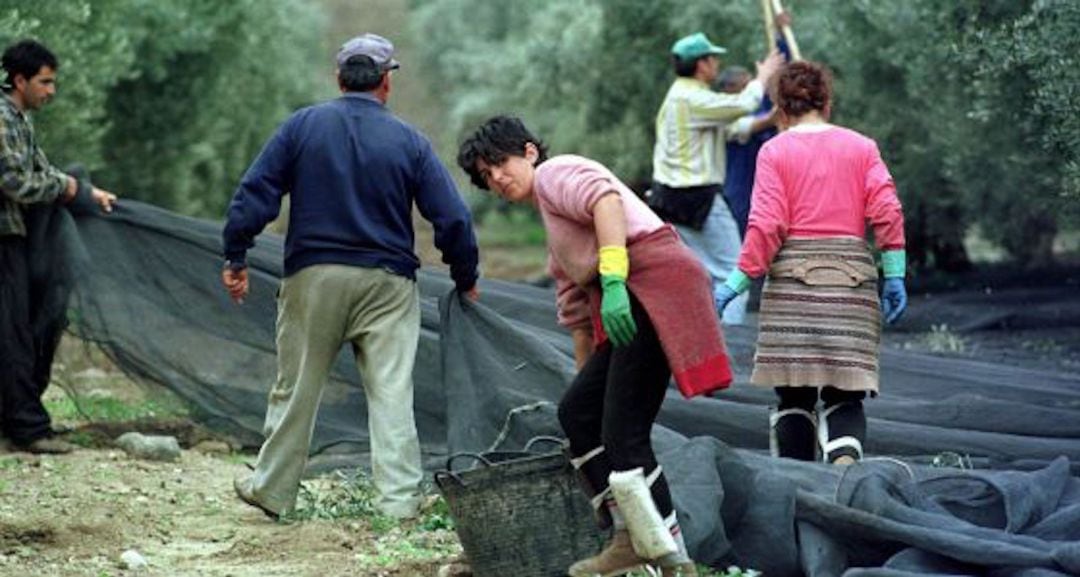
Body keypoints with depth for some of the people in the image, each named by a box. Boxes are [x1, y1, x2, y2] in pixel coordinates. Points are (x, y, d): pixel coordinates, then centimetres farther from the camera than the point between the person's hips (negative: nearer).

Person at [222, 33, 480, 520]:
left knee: (296, 389, 11)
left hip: (313, 277, 1)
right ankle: (398, 499, -3)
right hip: (387, 283, -1)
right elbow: (452, 218, -1)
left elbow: (254, 193, -3)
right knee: (391, 393, 0)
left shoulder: (301, 126, 1)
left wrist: (235, 258, 4)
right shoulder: (409, 142, 0)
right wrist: (465, 279, 12)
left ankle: (272, 489, 21)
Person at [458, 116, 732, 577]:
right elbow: (576, 316, 34)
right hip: (629, 305, 10)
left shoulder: (554, 173, 5)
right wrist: (589, 380, 33)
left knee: (623, 434, -13)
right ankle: (630, 538, 11)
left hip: (654, 281, -10)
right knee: (576, 411, 12)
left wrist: (612, 279, -27)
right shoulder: (556, 245, 32)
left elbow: (606, 200, -16)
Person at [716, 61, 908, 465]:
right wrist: (894, 276, 4)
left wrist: (739, 281, -2)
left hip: (793, 278, -1)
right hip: (852, 277, 1)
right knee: (844, 394, 0)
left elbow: (766, 225, -5)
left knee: (794, 393, 4)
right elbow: (887, 212, 1)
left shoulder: (775, 151, 4)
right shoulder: (862, 147, 10)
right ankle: (845, 460, -27)